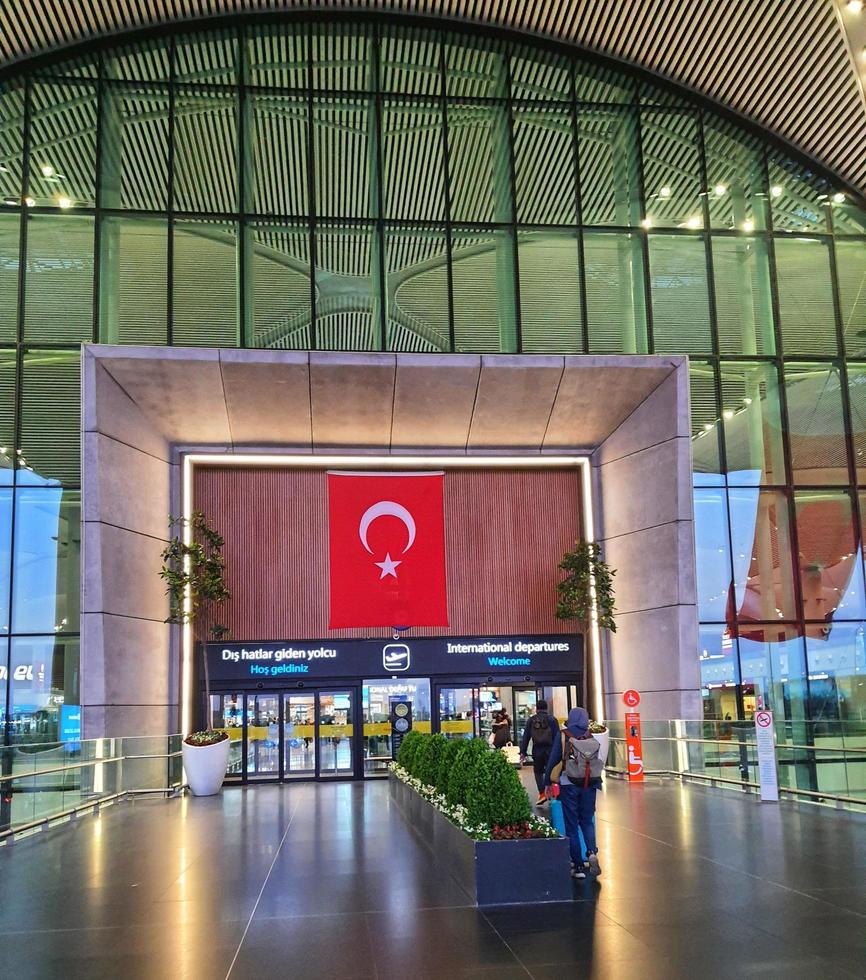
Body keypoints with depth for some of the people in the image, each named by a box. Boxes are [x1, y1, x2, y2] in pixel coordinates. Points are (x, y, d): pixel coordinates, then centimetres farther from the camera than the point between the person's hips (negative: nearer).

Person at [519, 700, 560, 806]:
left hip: (537, 750, 1)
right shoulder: (552, 719, 1)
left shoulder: (531, 720, 5)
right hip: (550, 749, -1)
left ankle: (542, 793, 1)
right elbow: (557, 737, -5)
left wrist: (523, 752, 5)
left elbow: (525, 737, 3)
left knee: (538, 772, 14)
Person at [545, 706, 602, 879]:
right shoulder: (591, 738, 3)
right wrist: (597, 783, 12)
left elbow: (553, 760, -5)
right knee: (587, 822, 16)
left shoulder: (563, 736, -4)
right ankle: (592, 852, -10)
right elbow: (597, 760, 3)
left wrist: (547, 782, 5)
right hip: (590, 784, 2)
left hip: (569, 785, -2)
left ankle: (578, 866, 5)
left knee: (572, 825, 6)